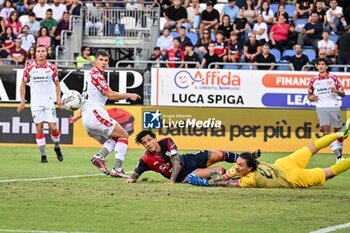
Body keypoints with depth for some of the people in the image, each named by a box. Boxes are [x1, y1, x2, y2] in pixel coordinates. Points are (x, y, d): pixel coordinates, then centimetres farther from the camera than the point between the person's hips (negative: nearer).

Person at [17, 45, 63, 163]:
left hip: (49, 101, 0)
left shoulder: (52, 67, -1)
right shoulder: (29, 67, -2)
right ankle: (43, 155, 6)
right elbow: (23, 84, 7)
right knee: (39, 129, -2)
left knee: (53, 128, -5)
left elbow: (57, 84, 11)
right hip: (35, 103, 0)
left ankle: (57, 147, 22)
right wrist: (22, 101, 1)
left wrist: (58, 98, 0)